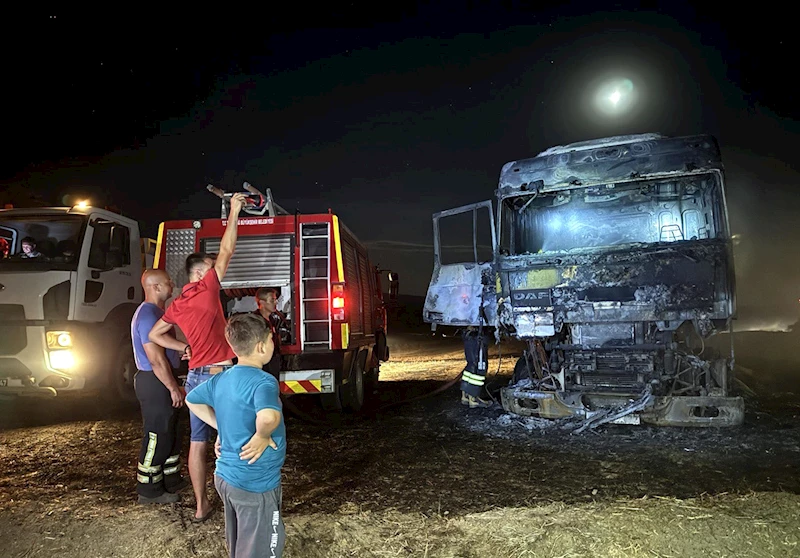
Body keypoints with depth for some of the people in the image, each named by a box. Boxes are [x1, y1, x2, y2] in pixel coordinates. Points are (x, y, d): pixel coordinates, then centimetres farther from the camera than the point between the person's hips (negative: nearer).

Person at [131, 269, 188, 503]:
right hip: (155, 382, -11)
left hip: (160, 381, 11)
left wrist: (173, 384, 20)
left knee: (169, 433, 17)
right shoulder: (148, 315, -20)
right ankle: (149, 491, 11)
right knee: (156, 437, -1)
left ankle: (171, 480, 29)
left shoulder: (155, 312, 13)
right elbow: (156, 359, -23)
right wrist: (173, 388, -19)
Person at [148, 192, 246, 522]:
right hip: (219, 375, -7)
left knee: (198, 442, 10)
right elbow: (226, 252, -8)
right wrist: (234, 212, -3)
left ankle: (201, 505, 18)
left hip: (195, 377, 7)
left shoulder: (177, 305, 10)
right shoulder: (206, 289, -9)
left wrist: (184, 348, 14)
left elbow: (154, 335, 18)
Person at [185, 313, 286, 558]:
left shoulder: (221, 379, 2)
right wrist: (262, 437, -23)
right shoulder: (263, 381, -23)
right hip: (255, 484, -8)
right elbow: (269, 417, -43)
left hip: (225, 476, 8)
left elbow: (192, 400, 18)